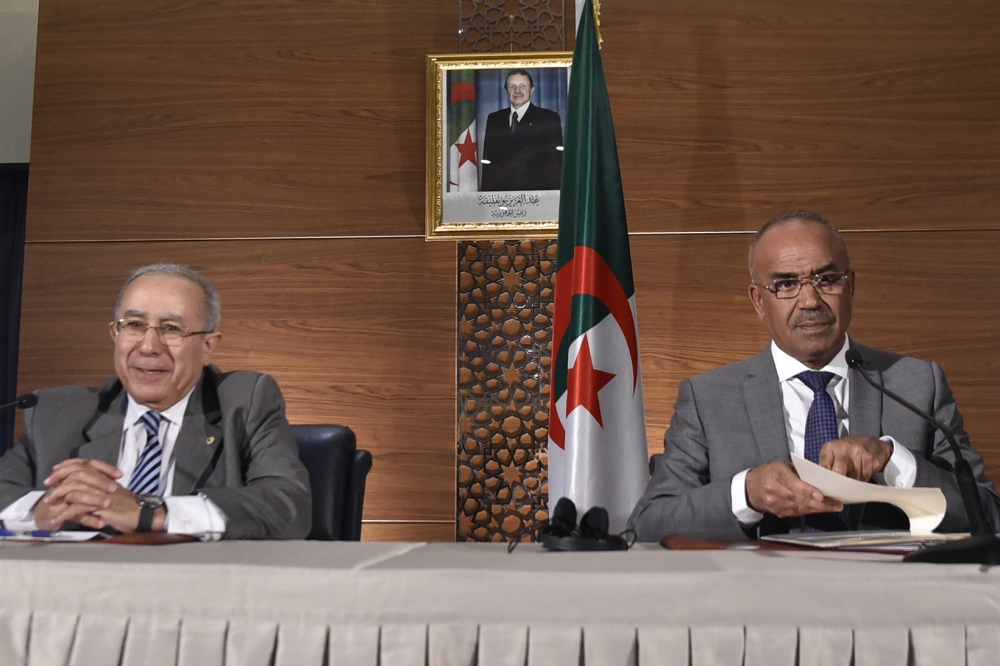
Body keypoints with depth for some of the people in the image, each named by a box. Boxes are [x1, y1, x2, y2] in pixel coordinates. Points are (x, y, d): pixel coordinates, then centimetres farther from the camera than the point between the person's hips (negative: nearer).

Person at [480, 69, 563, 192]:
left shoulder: (549, 118, 5)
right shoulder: (494, 119, 16)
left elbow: (555, 162, 0)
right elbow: (488, 161, 14)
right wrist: (486, 193, 4)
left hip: (535, 191, -3)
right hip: (500, 193, 3)